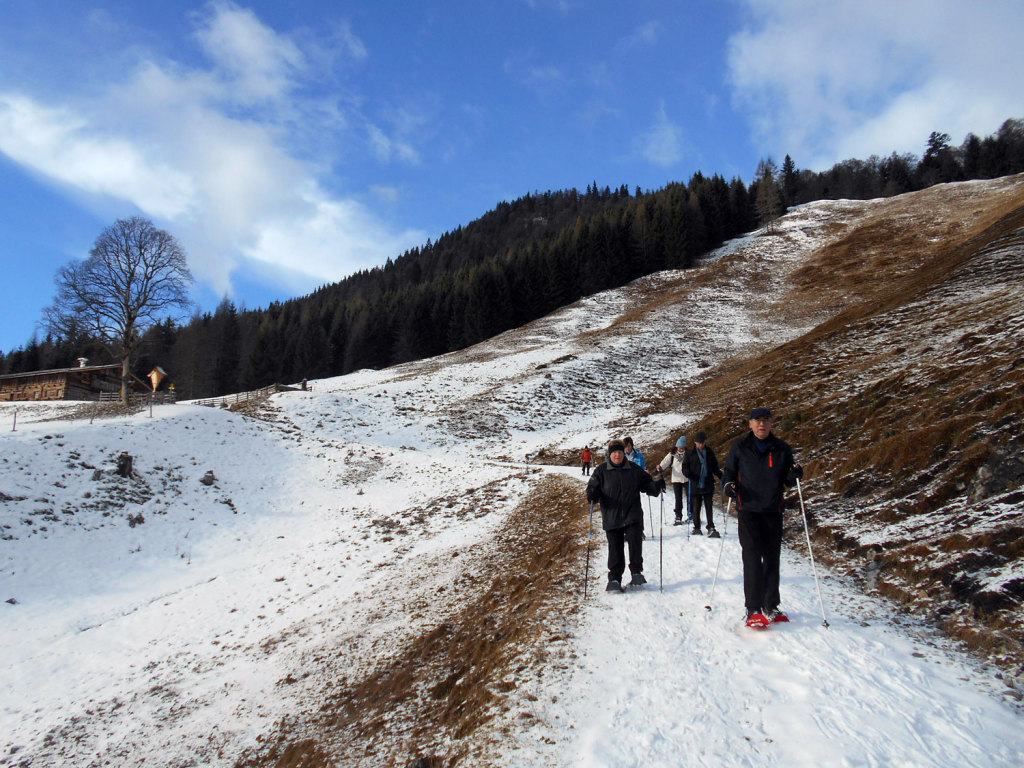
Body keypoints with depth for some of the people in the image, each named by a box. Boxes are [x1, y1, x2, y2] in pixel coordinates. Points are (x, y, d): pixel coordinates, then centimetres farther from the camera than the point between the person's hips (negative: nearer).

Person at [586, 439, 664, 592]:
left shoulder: (633, 469, 8)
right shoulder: (601, 470, 3)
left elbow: (646, 483, 14)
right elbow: (593, 487, 3)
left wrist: (657, 486, -5)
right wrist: (593, 496, -18)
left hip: (633, 515, 1)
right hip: (611, 517, -1)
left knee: (635, 542, -12)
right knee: (615, 549, 2)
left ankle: (636, 572, 9)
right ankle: (614, 579, 14)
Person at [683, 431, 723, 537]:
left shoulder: (709, 452, 10)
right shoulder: (689, 453, 2)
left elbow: (715, 467, 17)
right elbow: (685, 466, 4)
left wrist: (721, 475, 1)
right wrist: (688, 473, -17)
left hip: (708, 485, 1)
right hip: (695, 485, -1)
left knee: (709, 507, -2)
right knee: (696, 507, 5)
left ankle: (711, 528, -1)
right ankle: (697, 528, 17)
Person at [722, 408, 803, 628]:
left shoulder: (782, 449, 8)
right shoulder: (740, 448, 4)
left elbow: (788, 480, 12)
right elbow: (728, 471, 10)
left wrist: (795, 475, -10)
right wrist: (728, 484, -10)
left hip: (773, 511, 2)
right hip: (748, 511, -2)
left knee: (772, 558, 9)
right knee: (753, 557, -10)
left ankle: (771, 606, 21)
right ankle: (753, 609, -6)